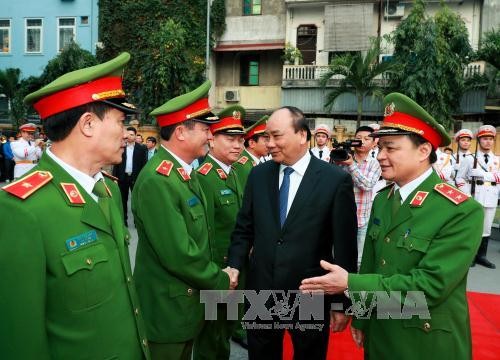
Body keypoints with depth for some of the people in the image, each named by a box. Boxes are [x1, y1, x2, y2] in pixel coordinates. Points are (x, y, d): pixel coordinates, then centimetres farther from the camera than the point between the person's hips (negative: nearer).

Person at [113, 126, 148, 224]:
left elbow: (144, 164, -2)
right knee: (123, 199, 10)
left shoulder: (141, 148, -1)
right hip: (123, 177, 2)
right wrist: (114, 176, -2)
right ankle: (124, 219, 19)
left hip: (136, 177, -2)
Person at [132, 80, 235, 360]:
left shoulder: (186, 172, 6)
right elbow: (178, 254, -27)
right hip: (167, 309, -9)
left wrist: (216, 273, 1)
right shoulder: (156, 181, -25)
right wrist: (221, 281, -13)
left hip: (189, 302, 9)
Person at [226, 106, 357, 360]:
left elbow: (345, 246, -8)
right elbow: (244, 229, 7)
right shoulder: (259, 174, 1)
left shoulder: (336, 179, -11)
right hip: (261, 292, 3)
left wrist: (342, 302, -4)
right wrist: (234, 265, -8)